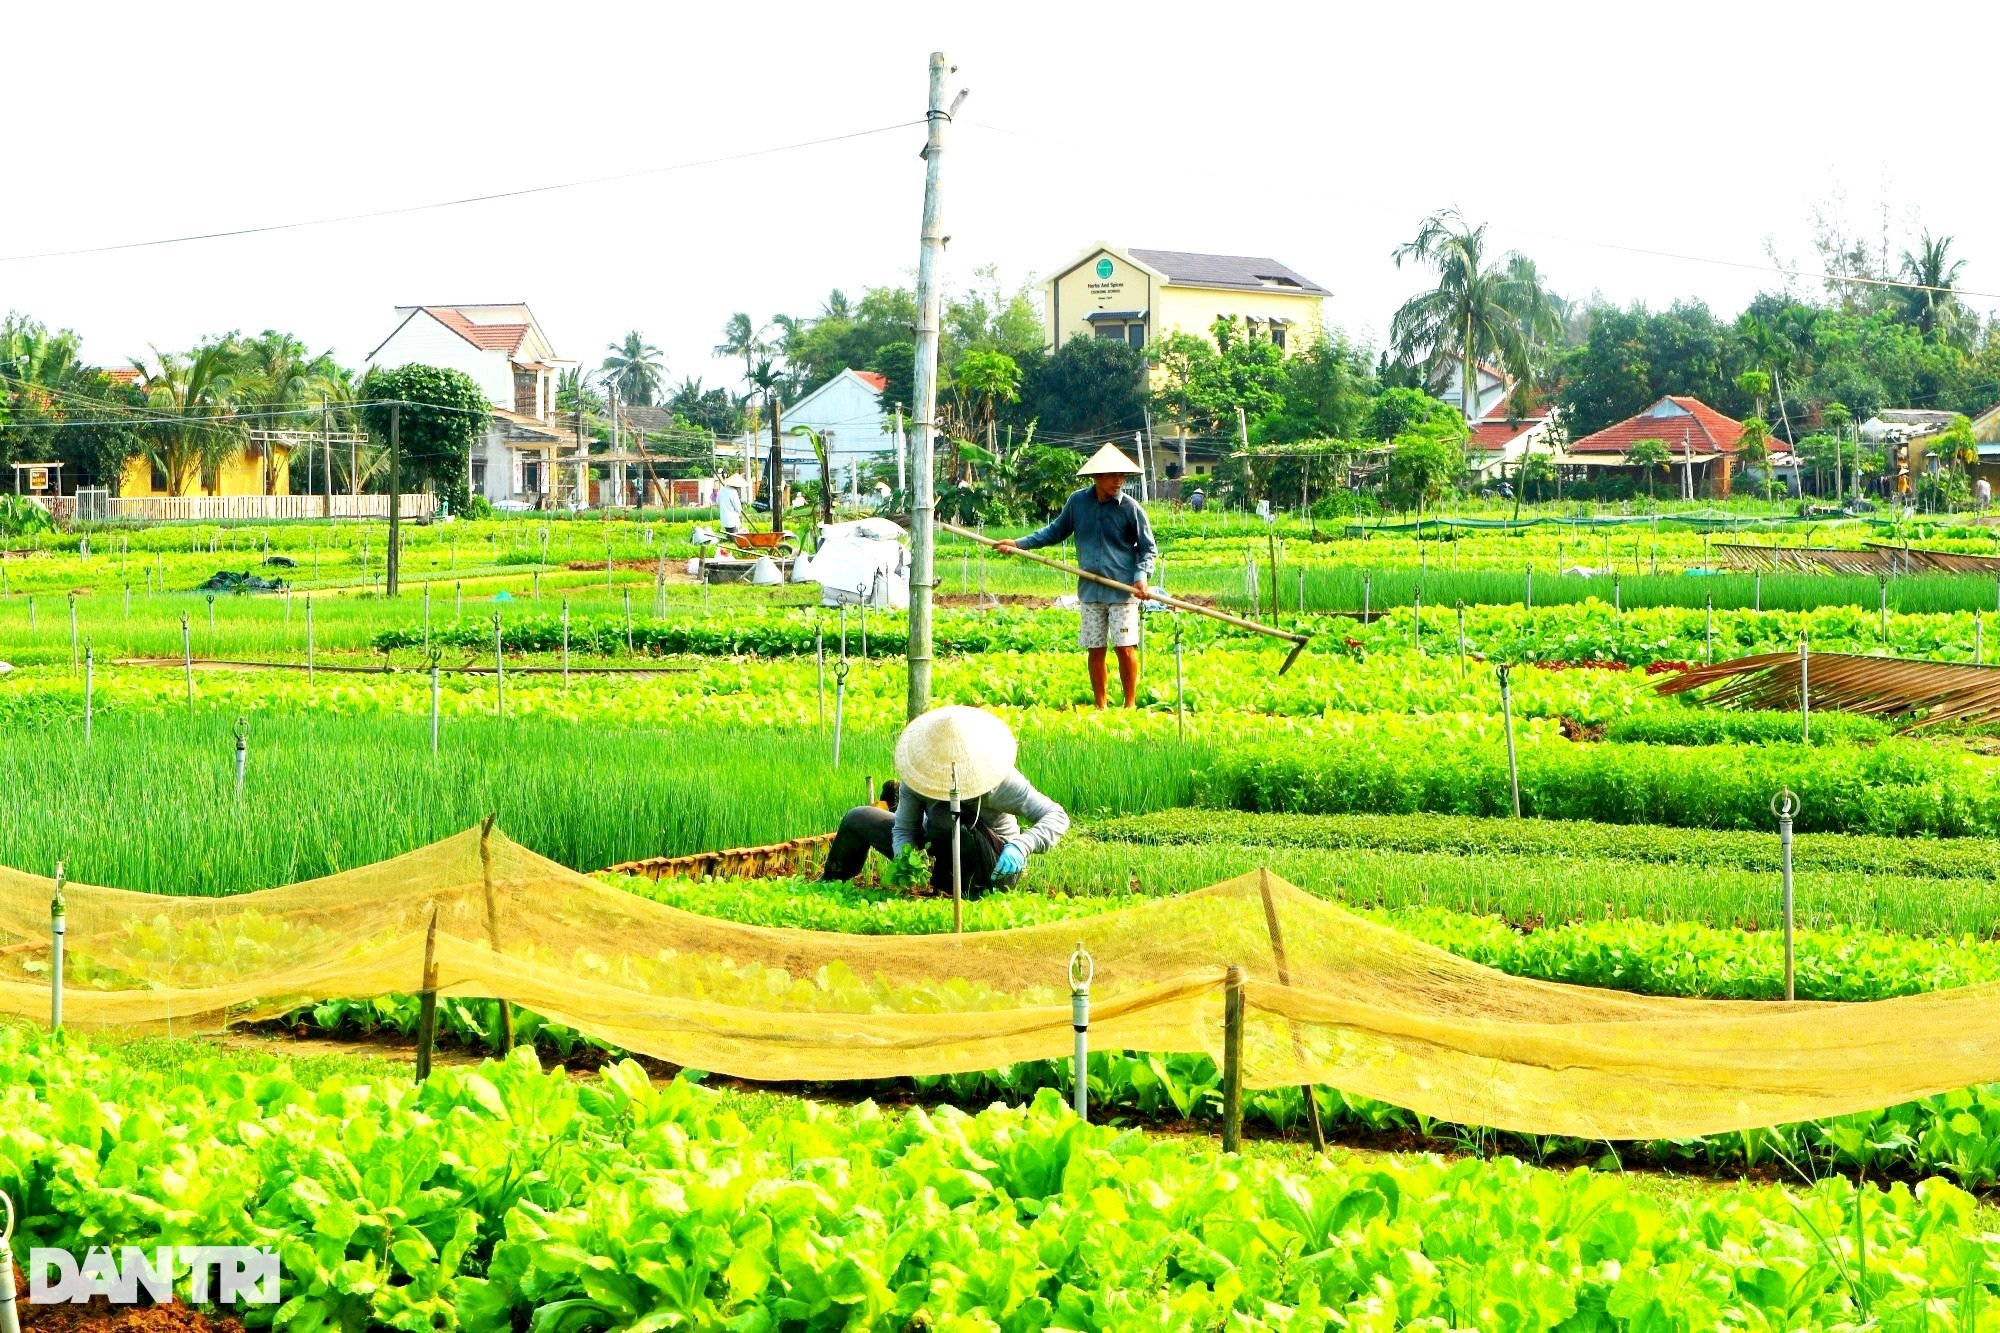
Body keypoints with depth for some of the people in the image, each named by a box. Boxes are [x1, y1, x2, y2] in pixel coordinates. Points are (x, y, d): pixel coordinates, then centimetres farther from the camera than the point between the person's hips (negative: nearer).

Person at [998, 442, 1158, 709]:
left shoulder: (1130, 508, -5)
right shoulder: (1077, 502, 3)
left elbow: (1149, 548, 2)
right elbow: (1056, 532, 20)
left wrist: (1142, 575, -15)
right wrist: (1019, 543, 14)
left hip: (1122, 590, -3)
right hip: (1090, 590, 3)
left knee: (1125, 647, -6)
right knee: (1095, 650, 6)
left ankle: (1130, 704, 5)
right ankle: (1100, 706, 16)